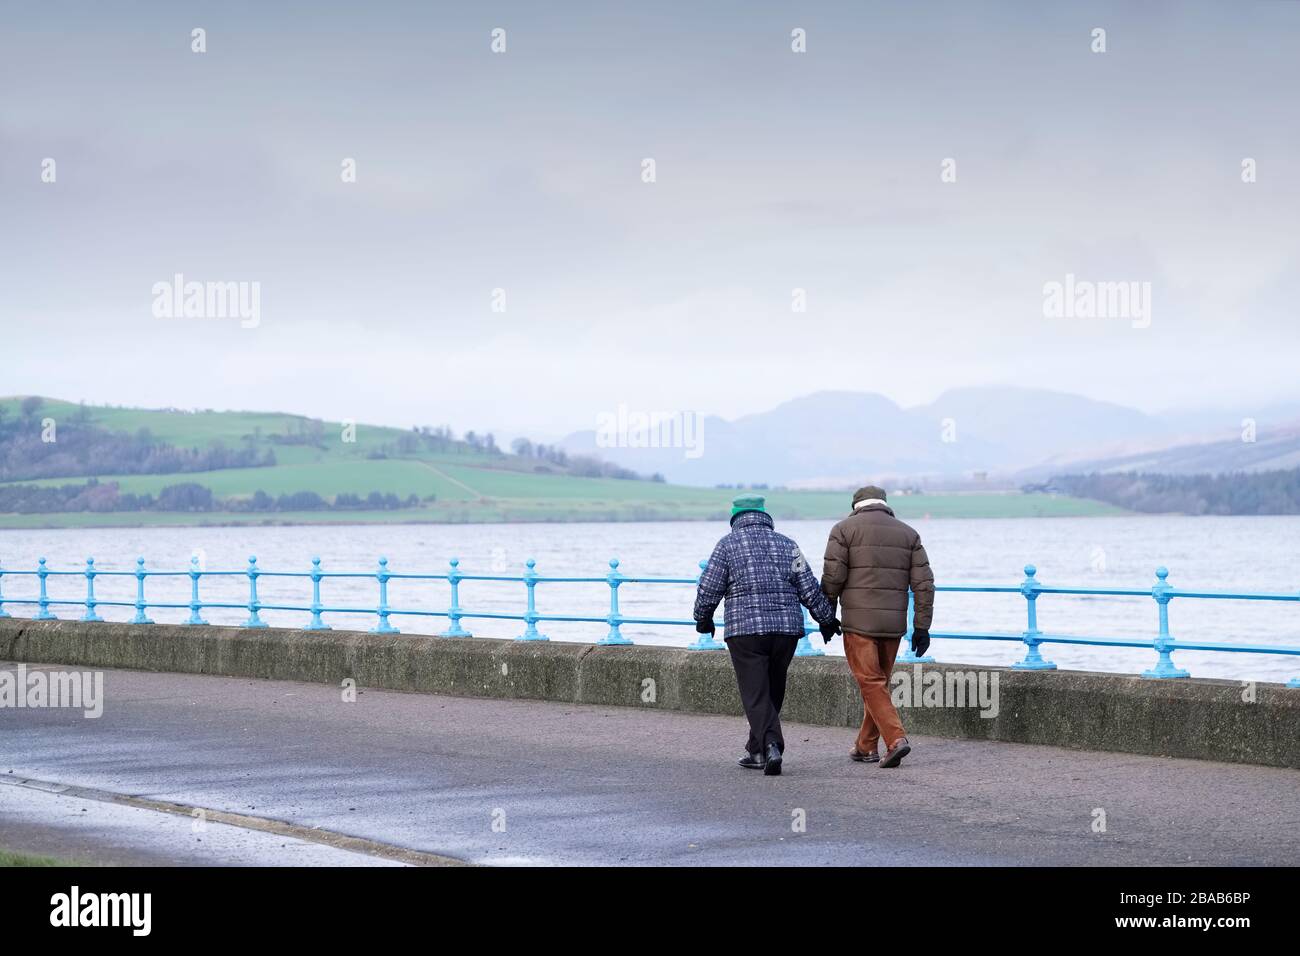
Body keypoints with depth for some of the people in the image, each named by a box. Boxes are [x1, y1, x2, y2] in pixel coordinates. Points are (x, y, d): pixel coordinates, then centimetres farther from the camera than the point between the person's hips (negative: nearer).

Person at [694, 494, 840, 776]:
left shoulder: (728, 544, 2)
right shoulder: (786, 545, 10)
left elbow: (709, 588, 0)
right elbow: (809, 588, 7)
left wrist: (703, 618, 16)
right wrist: (827, 619, 18)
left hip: (745, 628, -3)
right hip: (787, 628, 4)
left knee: (756, 694, -4)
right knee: (773, 692, 15)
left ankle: (770, 745, -23)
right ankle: (756, 751, 23)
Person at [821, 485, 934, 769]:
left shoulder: (845, 529, 1)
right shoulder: (908, 534, 12)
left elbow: (832, 577, -7)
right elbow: (924, 583, 6)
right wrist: (922, 626, 7)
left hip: (858, 622, -4)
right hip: (894, 623, 4)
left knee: (871, 684, -5)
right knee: (879, 683, 15)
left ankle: (896, 739, -20)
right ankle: (866, 747, 22)